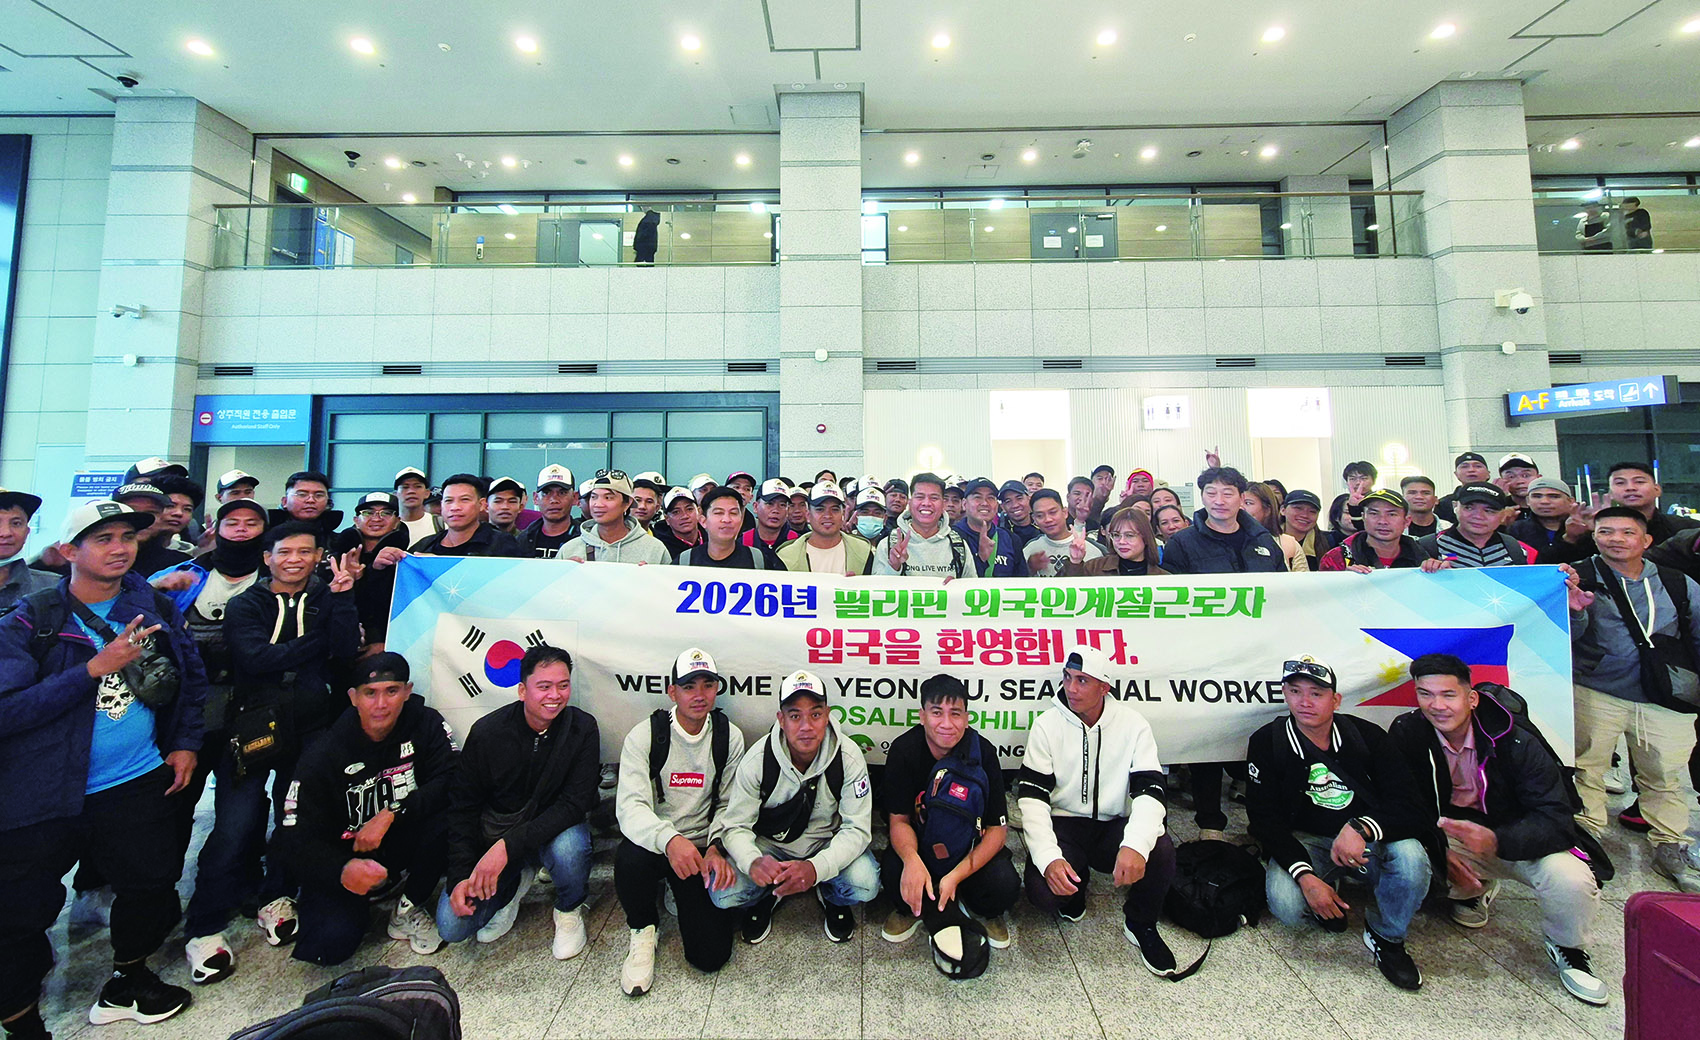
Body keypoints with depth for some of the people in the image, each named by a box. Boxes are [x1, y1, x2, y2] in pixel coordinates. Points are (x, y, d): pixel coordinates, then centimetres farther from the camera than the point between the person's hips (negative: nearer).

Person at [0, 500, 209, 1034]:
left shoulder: (159, 610, 1)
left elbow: (192, 677, 11)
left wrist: (187, 743, 5)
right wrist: (96, 668, -23)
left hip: (138, 784, 3)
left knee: (153, 886, 16)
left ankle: (128, 979, 41)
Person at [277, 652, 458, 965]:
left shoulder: (424, 723, -13)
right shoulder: (324, 754, -15)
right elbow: (295, 836, -15)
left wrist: (391, 814, -32)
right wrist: (342, 871, -33)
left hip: (401, 843, 1)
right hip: (342, 856, -1)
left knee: (448, 819, -29)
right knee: (331, 945, -22)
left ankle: (409, 909, -3)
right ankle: (361, 903, 15)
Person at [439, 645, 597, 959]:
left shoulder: (582, 728, -17)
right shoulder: (487, 732, -13)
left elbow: (575, 803, -22)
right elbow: (462, 807, -4)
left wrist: (509, 845, -30)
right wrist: (461, 876, -13)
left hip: (556, 828, -1)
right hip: (495, 832, 2)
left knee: (569, 847, -34)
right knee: (452, 927, -12)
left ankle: (569, 910, 0)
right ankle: (516, 881, 19)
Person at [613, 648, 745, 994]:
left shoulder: (730, 738, -3)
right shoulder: (645, 736, -12)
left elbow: (729, 806, 3)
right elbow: (630, 806, -23)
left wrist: (717, 849, -17)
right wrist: (669, 840, -42)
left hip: (703, 849, 2)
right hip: (654, 844, -1)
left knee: (711, 955, -10)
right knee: (631, 858, -37)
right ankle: (642, 929, -2)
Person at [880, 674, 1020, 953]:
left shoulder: (983, 752, -19)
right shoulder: (904, 750, -18)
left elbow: (997, 828, -16)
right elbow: (899, 820, -13)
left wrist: (957, 875, -29)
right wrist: (911, 860, -36)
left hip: (972, 848, 0)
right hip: (918, 844, 0)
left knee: (1004, 887, -28)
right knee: (892, 871, -30)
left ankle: (989, 913, 11)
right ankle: (909, 909, 7)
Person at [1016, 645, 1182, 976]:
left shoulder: (1133, 724, -6)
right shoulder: (1047, 725, -9)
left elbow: (1149, 791, -14)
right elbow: (1031, 796, -12)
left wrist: (1135, 845, -34)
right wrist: (1049, 858, -28)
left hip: (1114, 826, 1)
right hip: (1063, 824, -1)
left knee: (1161, 851, -29)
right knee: (1043, 889, -26)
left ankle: (1140, 924, 4)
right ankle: (1076, 889, 14)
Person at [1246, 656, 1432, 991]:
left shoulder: (1366, 736, -8)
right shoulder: (1267, 743, -10)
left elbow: (1409, 803, -15)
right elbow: (1266, 820, -9)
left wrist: (1362, 828, -34)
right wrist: (1305, 877, -22)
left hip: (1369, 841, 1)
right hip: (1305, 844, -1)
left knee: (1411, 857, -31)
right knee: (1285, 905, -27)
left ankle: (1386, 937, 0)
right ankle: (1327, 890, 12)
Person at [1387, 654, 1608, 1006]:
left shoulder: (1515, 740, -22)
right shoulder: (1406, 733, -16)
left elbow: (1556, 821, -25)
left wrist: (1496, 841, -42)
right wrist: (1440, 851, -25)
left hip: (1517, 837, -1)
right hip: (1447, 833, 1)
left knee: (1572, 881, -30)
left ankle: (1565, 948, 7)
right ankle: (1475, 888, 11)